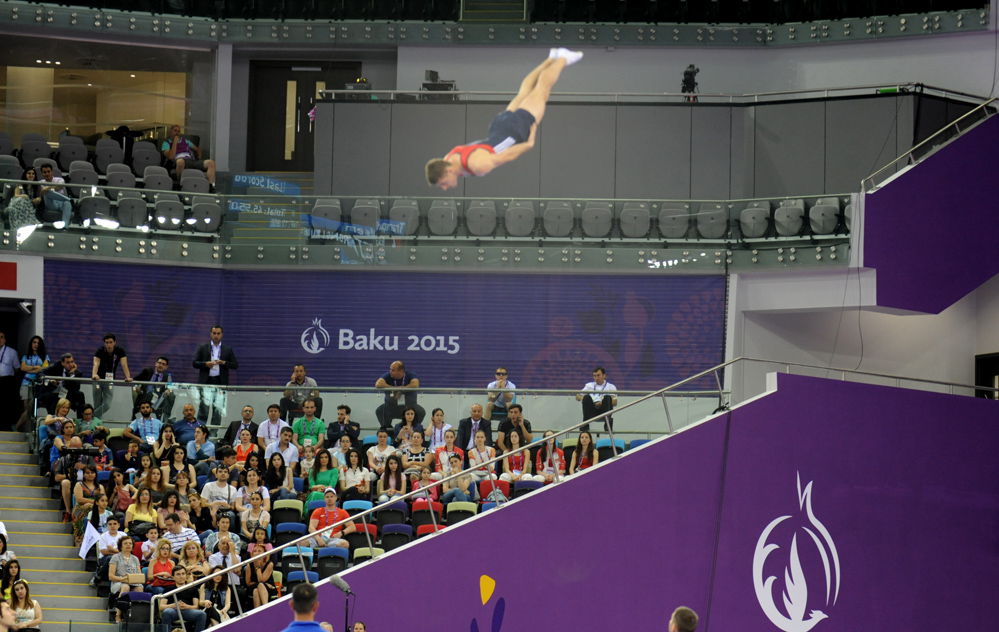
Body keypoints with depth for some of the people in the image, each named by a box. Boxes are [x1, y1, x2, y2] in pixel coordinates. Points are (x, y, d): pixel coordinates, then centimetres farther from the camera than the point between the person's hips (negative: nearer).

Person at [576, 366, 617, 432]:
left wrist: (602, 403, -17)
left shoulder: (611, 387, 16)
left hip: (603, 411, -1)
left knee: (607, 397, -31)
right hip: (592, 412, 1)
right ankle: (585, 424, -29)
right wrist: (581, 398, -8)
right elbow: (578, 396, 18)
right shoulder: (589, 385, 24)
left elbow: (615, 402, 2)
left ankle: (608, 424, -34)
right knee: (587, 397, -28)